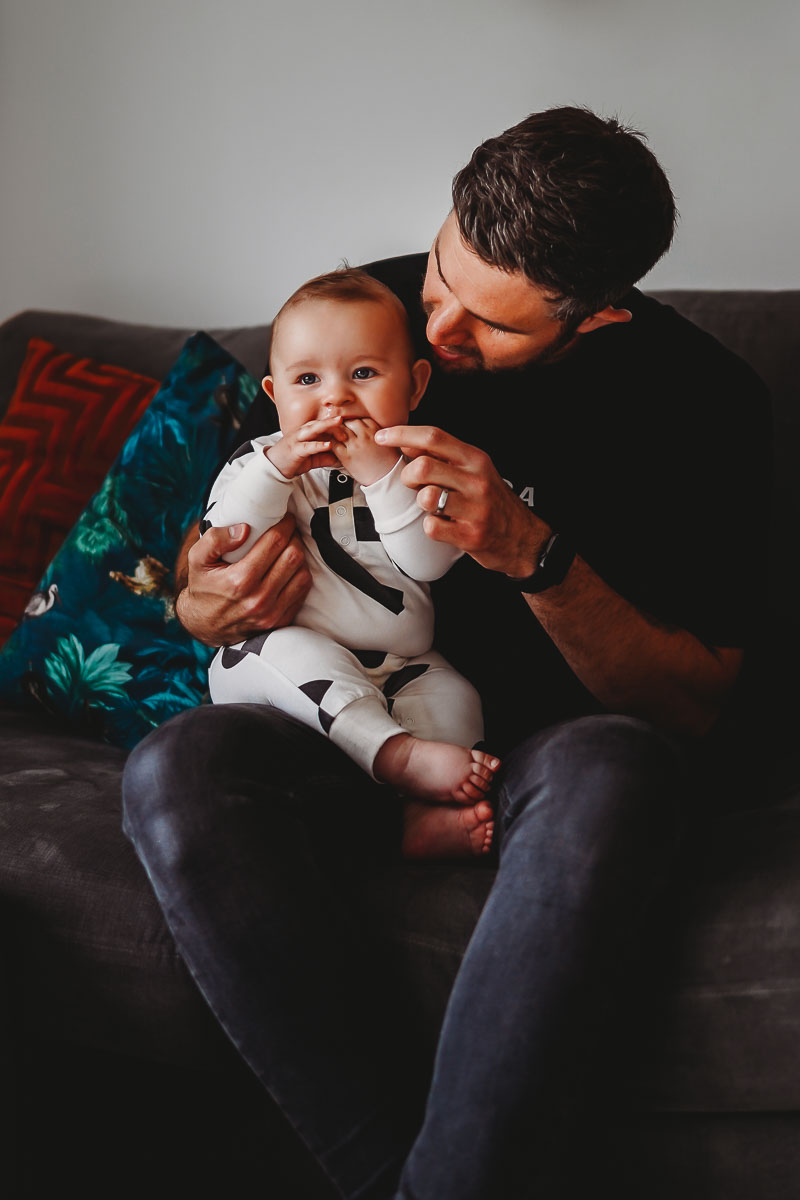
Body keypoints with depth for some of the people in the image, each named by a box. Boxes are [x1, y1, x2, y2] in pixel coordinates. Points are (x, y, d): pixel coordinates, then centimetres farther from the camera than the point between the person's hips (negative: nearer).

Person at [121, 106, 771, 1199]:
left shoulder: (701, 398, -9)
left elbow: (696, 705, -11)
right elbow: (220, 521, 10)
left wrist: (534, 555, -27)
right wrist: (206, 601, -17)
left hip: (565, 740, -2)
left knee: (602, 774, -40)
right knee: (173, 770, -30)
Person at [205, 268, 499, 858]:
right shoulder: (260, 462, 5)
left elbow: (429, 560, -13)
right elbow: (221, 550, -10)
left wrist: (382, 474, -21)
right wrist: (276, 470, -19)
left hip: (397, 669, 2)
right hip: (278, 669, -1)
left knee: (453, 697, -22)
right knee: (292, 651, -32)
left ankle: (426, 817, -40)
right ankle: (398, 755, -43)